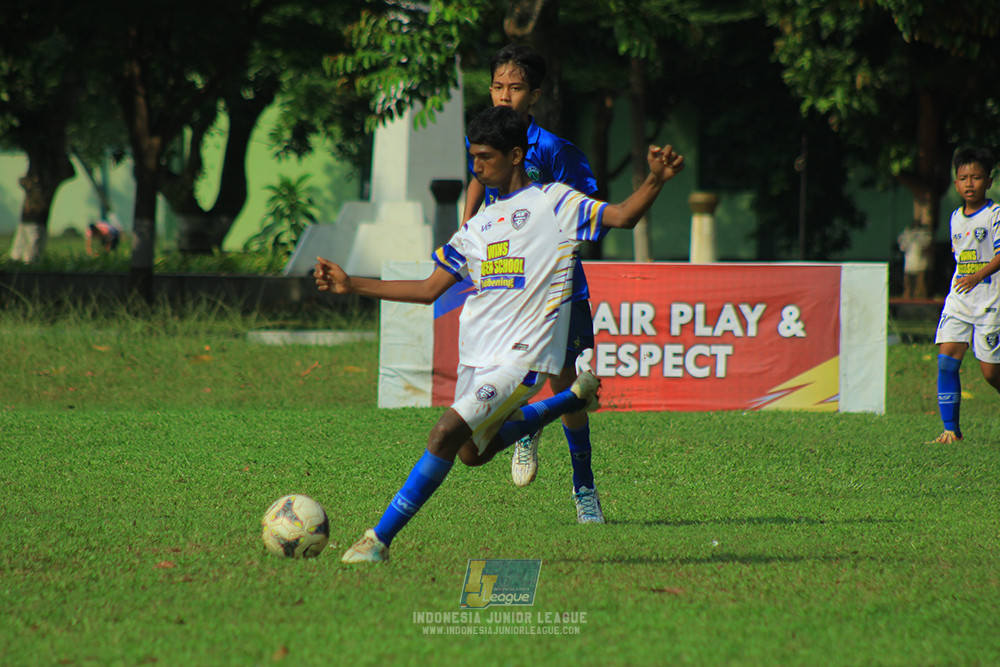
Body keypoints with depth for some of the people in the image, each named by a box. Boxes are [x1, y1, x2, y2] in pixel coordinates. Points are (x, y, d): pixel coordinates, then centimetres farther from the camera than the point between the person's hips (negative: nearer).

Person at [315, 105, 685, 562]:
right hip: (476, 354, 8)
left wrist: (656, 180, -27)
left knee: (447, 432, -20)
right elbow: (429, 289, 21)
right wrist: (351, 286, 17)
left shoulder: (553, 203, 2)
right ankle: (572, 399, 32)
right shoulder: (479, 225, 19)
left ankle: (380, 539, -16)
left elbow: (622, 216, -8)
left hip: (521, 356, -8)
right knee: (473, 452, 15)